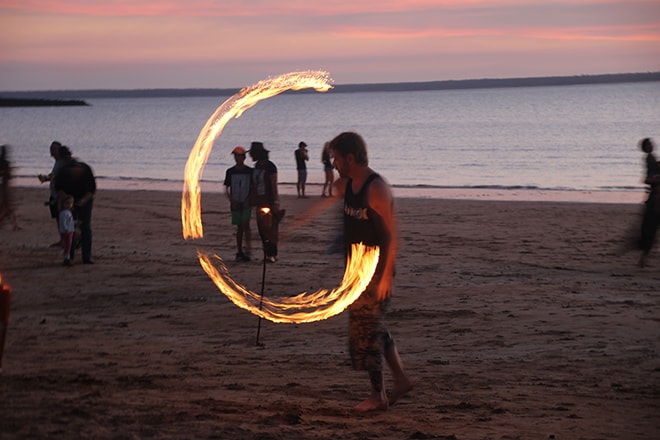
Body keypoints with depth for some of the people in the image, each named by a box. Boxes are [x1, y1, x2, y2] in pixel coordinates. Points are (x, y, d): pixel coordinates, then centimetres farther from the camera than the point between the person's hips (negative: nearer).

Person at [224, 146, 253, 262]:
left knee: (245, 224, -17)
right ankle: (240, 252, 12)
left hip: (246, 203, -2)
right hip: (235, 203, 2)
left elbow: (253, 188, 3)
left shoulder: (249, 171, 0)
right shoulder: (230, 172, 4)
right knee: (239, 227, 6)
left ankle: (247, 249, -19)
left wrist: (249, 199, -11)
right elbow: (226, 188, 6)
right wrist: (231, 200, -9)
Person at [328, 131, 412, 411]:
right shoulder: (350, 184, 8)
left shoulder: (376, 189, -18)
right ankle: (401, 380, 24)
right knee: (373, 328, 14)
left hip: (375, 271, -9)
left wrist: (386, 275, -22)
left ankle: (378, 395, 6)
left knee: (366, 331, -3)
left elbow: (391, 234, -20)